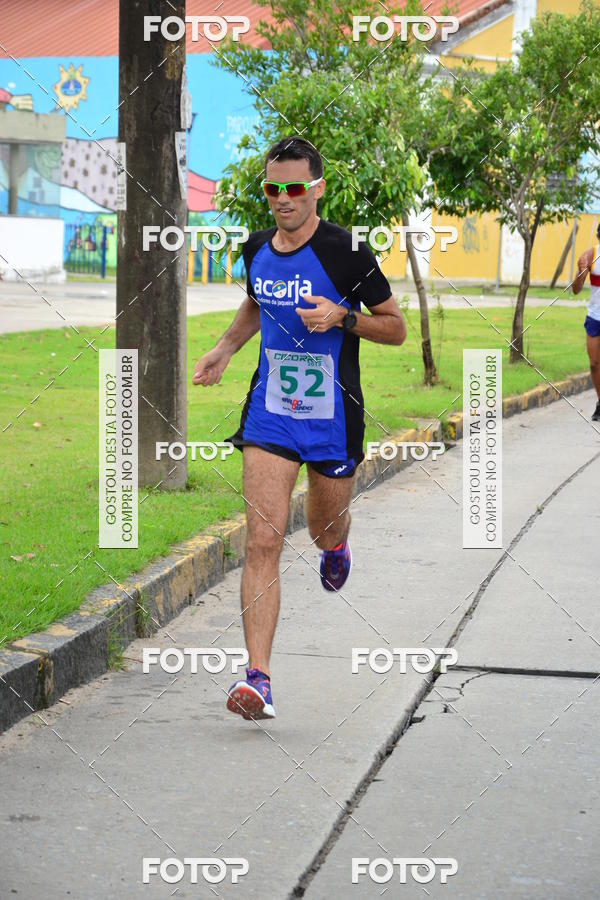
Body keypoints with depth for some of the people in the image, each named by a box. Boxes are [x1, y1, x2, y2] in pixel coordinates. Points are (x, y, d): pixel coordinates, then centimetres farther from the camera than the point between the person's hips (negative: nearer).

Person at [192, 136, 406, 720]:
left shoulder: (346, 252, -12)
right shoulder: (256, 250, 2)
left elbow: (396, 328, -5)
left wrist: (342, 318, -21)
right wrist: (223, 351, 12)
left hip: (333, 419, -2)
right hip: (269, 415, 2)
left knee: (324, 531, 18)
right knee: (263, 541, -12)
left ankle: (336, 546, 59)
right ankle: (257, 677, -16)